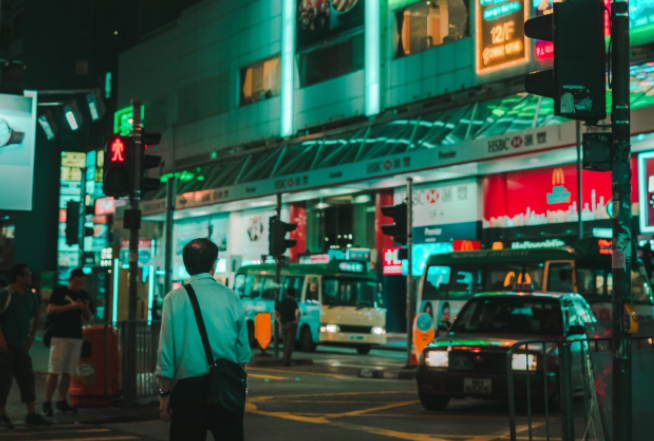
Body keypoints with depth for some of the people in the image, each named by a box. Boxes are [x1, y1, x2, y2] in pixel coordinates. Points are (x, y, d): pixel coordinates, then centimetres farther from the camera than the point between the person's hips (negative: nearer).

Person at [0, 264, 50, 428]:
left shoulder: (30, 296, 9)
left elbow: (35, 316, 22)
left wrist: (31, 336, 16)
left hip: (21, 346, 7)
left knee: (27, 378, 6)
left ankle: (31, 414, 11)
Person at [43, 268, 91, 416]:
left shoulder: (83, 295, 13)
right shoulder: (59, 292, -1)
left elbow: (87, 318, 15)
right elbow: (50, 310, -10)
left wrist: (86, 309, -7)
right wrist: (70, 306, -19)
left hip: (76, 337, 5)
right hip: (60, 336, -5)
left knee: (68, 372, 6)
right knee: (54, 371, -8)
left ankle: (62, 401, 14)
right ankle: (47, 403, -5)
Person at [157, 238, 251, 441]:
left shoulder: (175, 298, -5)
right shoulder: (231, 297, -1)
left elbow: (167, 349, -4)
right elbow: (243, 349, 5)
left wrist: (165, 393, 3)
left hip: (189, 386, -1)